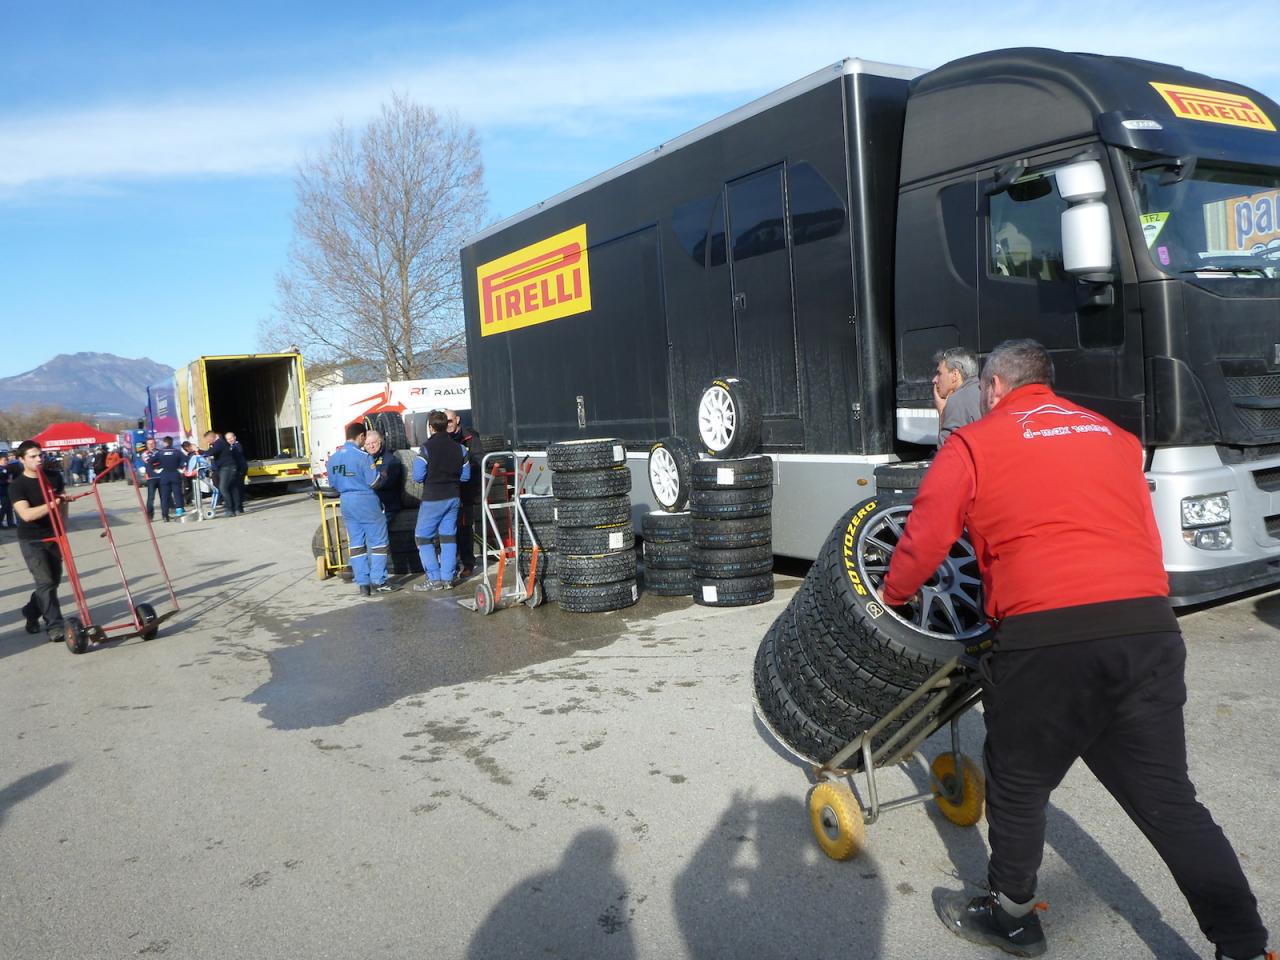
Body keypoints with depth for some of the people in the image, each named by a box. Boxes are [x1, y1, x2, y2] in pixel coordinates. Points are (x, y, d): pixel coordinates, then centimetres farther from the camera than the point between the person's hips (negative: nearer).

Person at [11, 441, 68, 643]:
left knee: (53, 580, 12)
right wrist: (51, 505, -34)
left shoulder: (53, 480, 6)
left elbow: (62, 512, 20)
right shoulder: (17, 485, -10)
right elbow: (26, 514, -24)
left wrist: (62, 502, 0)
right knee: (45, 582, -12)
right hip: (31, 541, -5)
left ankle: (31, 613, 35)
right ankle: (54, 625, -8)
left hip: (53, 537, 5)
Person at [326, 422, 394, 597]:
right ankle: (378, 582, 4)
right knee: (378, 542, 4)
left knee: (356, 544, 11)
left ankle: (363, 584, 11)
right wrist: (382, 477, 5)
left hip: (346, 503, 7)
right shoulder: (362, 456, -15)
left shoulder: (333, 457, 6)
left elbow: (333, 484, 13)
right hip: (366, 503, -7)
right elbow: (374, 482, -15)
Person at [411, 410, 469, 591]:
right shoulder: (458, 447, 2)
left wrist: (431, 475, 7)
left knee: (422, 536, 4)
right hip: (453, 497, 5)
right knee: (448, 536, 10)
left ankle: (434, 579, -1)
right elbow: (465, 475, 7)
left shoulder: (426, 448, -14)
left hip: (433, 498, -5)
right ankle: (447, 578, 10)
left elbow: (418, 476, -13)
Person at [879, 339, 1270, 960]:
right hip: (1149, 630, 5)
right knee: (1169, 798, 16)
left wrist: (893, 597, 21)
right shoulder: (1115, 436, 21)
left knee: (1018, 785, 15)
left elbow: (924, 542, 3)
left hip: (1045, 636, -5)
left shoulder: (973, 443, 7)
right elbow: (1147, 539, 25)